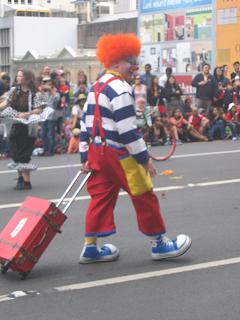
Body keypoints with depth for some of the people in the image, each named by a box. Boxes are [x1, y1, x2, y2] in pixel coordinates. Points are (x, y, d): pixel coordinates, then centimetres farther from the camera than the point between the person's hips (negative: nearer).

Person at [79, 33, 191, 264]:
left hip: (97, 150, 9)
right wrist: (144, 158, -16)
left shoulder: (96, 87, 12)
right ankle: (160, 244, 13)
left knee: (101, 197, 13)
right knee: (144, 197, 2)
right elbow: (127, 130, -21)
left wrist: (86, 157, 17)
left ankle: (90, 247, 16)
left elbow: (86, 123, 14)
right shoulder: (120, 89, -17)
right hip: (118, 154, -9)